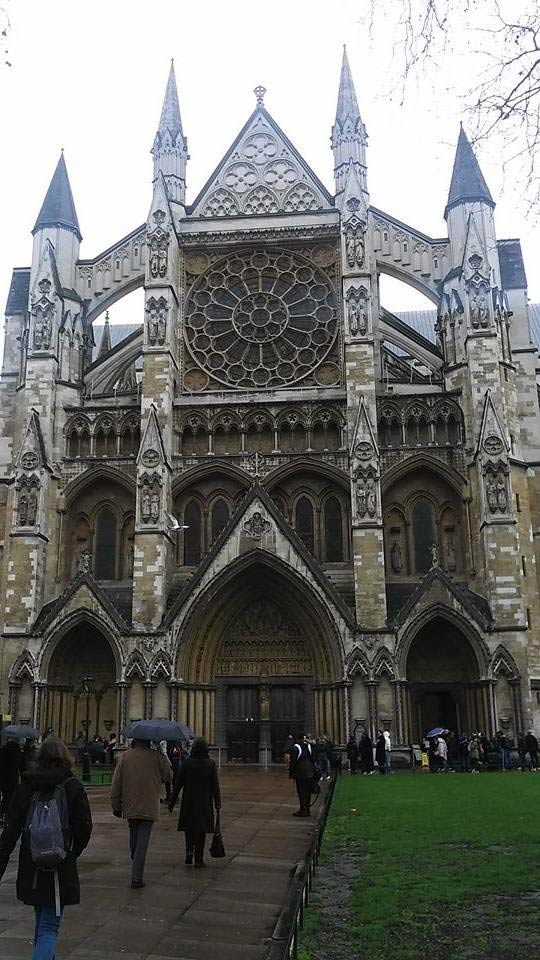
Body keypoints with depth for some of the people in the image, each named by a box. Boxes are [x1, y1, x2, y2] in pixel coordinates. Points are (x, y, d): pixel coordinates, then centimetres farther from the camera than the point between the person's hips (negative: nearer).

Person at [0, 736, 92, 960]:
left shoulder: (26, 786, -2)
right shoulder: (73, 787, -9)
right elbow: (84, 828, -8)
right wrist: (72, 854, 9)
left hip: (30, 868, 4)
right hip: (60, 867, -4)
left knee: (42, 921, 24)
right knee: (49, 927, 1)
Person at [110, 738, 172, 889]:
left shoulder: (125, 756, -3)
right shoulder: (156, 756, -9)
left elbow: (116, 783, 0)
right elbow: (168, 777, 0)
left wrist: (116, 805, 8)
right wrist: (164, 758, 10)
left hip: (130, 807, 3)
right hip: (149, 807, -3)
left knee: (134, 838, 21)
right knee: (142, 842, 0)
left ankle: (136, 871, 36)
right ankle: (137, 877, -5)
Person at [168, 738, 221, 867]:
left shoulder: (186, 764, -6)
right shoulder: (211, 764, -7)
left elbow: (177, 785, -4)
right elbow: (215, 785, -6)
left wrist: (172, 803, 4)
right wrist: (217, 803, 2)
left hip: (189, 802, 1)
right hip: (205, 803, 0)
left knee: (189, 828, 17)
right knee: (202, 829, 8)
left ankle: (189, 851, -2)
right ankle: (198, 859, 8)